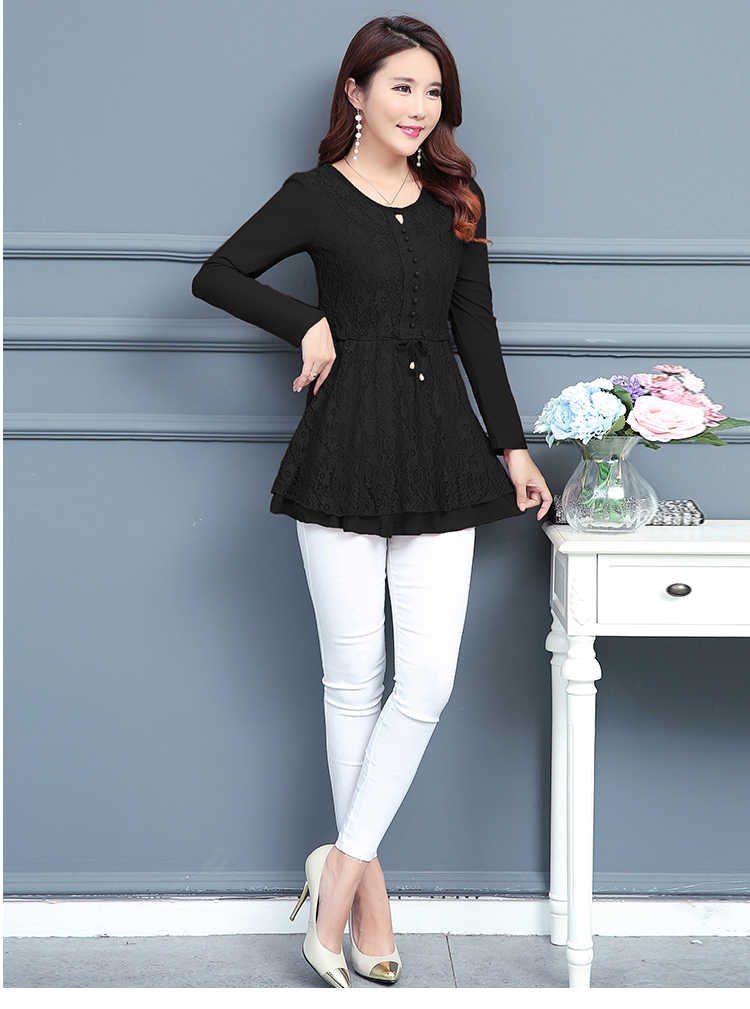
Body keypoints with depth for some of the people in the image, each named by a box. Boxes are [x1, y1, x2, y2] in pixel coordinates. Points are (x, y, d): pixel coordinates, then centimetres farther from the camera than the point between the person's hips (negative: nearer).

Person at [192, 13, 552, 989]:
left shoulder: (457, 198, 12)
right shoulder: (317, 195, 1)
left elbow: (477, 329, 14)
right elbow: (216, 275, 1)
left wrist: (511, 444, 13)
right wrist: (309, 323, -8)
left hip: (442, 450, 4)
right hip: (347, 448, -3)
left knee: (428, 679, -4)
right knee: (356, 677, 3)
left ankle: (344, 863, 9)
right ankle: (367, 885, 15)